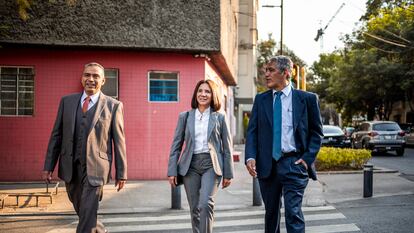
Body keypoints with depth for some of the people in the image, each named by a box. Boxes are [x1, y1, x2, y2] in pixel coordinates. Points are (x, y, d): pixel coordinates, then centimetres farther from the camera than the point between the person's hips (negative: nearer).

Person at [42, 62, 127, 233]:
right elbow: (56, 135, 8)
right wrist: (48, 166, 4)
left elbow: (119, 141, -2)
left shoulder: (113, 105, -3)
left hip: (95, 169, -4)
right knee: (82, 212, 20)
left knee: (87, 217, -5)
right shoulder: (67, 101, 6)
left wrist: (121, 173, -2)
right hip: (70, 168, 4)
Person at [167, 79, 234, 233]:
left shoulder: (219, 118, 5)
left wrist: (228, 174, 3)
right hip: (190, 165, 2)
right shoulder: (184, 117, 7)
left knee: (206, 204, -19)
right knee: (195, 209, 6)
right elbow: (176, 145, 7)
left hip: (211, 164, -2)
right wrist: (172, 171, 0)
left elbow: (227, 147, 6)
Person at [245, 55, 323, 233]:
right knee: (271, 212, 16)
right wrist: (250, 157, -11)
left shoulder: (307, 98, 1)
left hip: (293, 163, -3)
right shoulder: (260, 99, 8)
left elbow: (317, 132, 5)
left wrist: (307, 158, -6)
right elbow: (252, 131, 4)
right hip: (267, 165, 3)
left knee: (293, 212, -11)